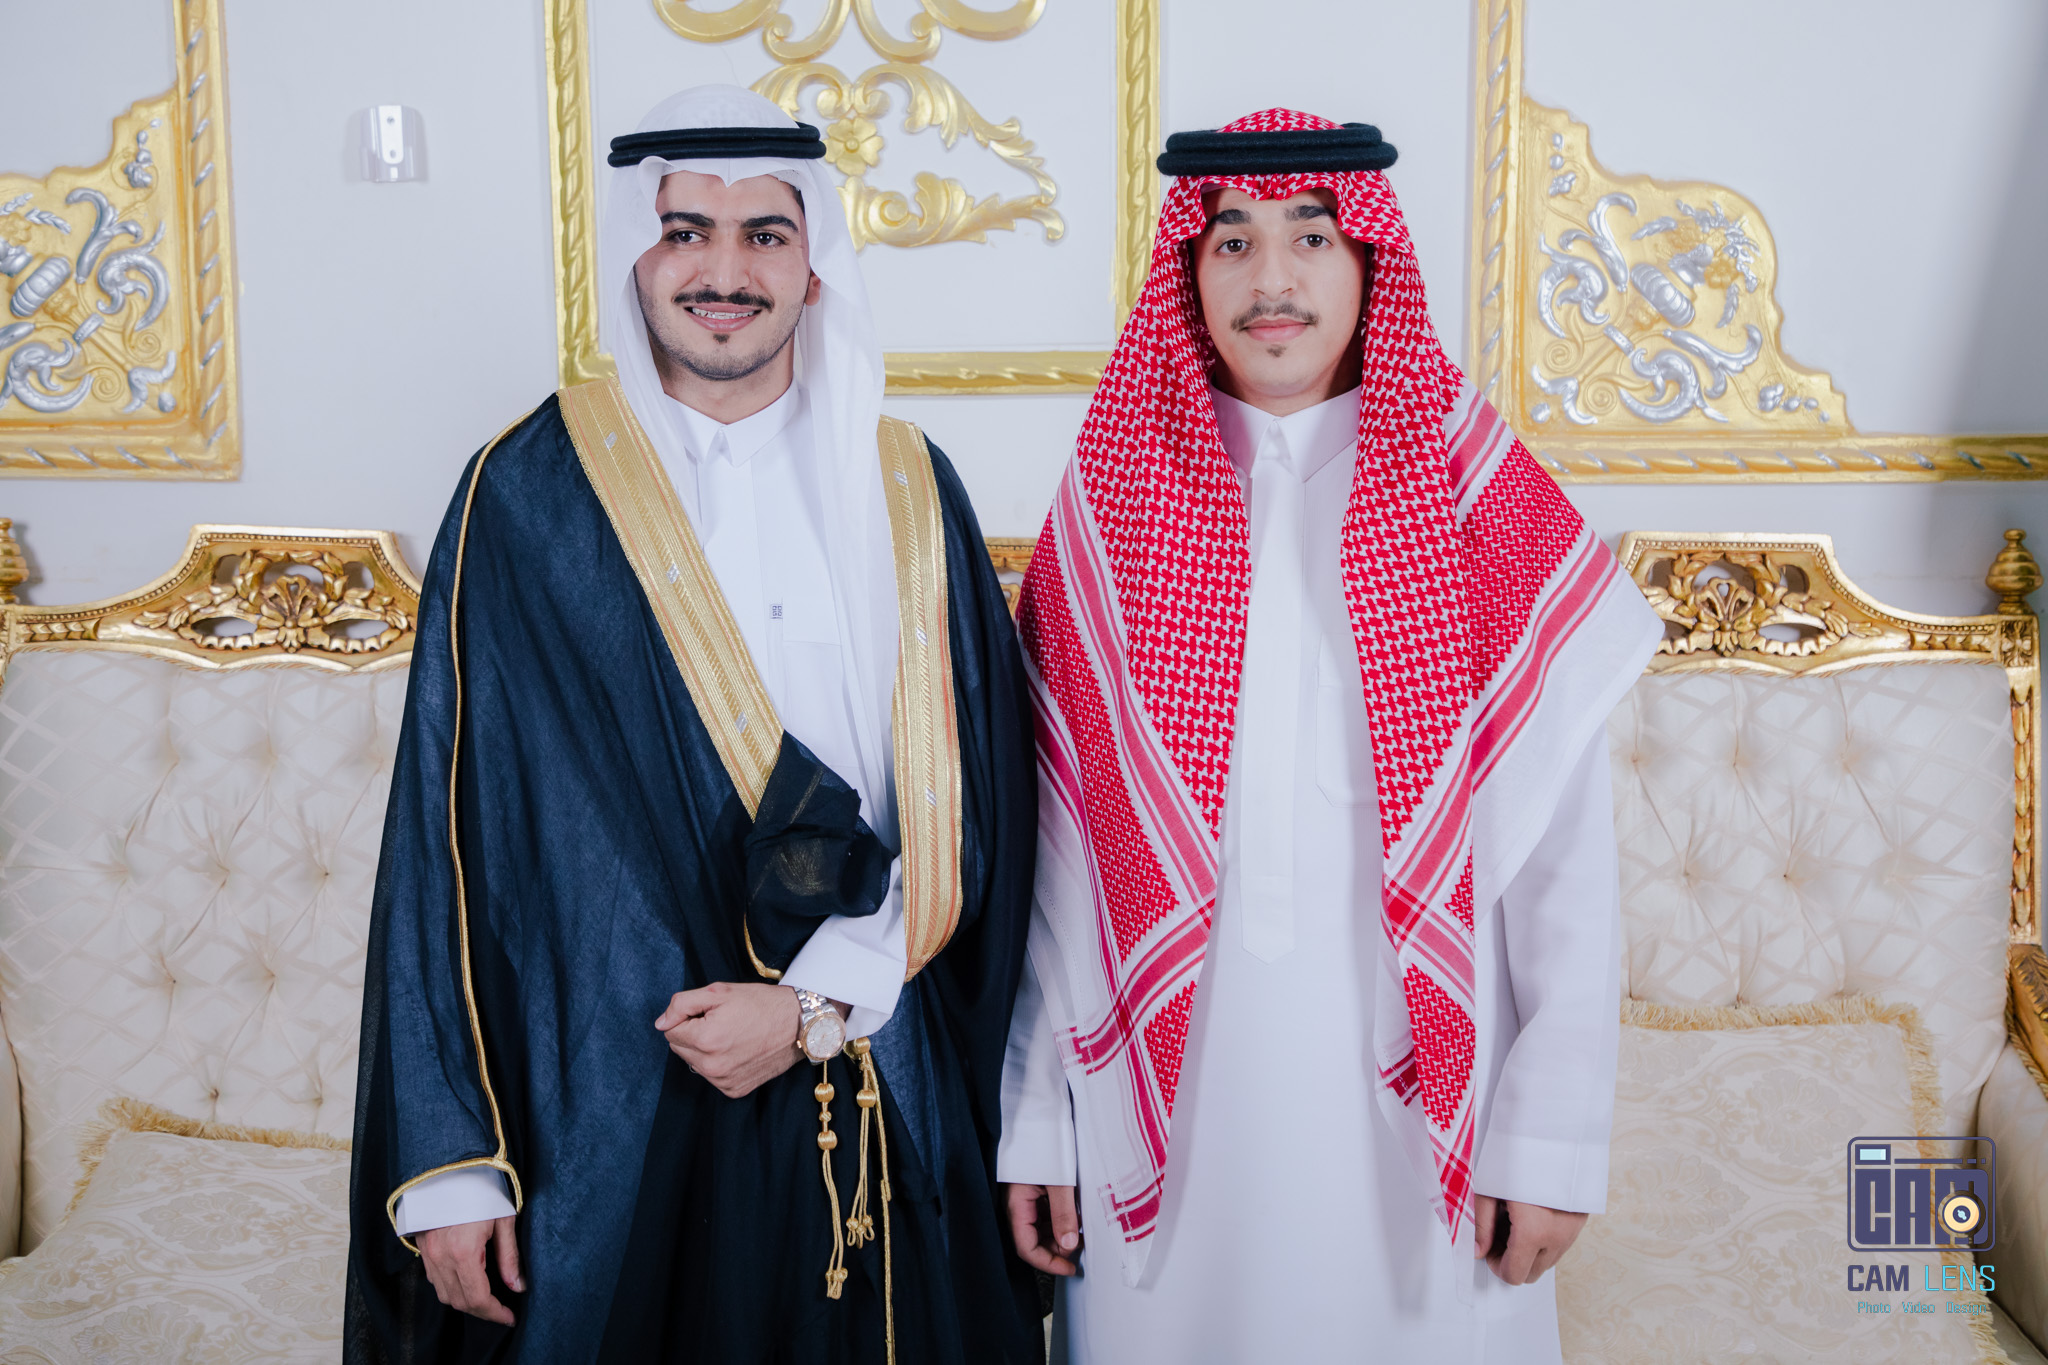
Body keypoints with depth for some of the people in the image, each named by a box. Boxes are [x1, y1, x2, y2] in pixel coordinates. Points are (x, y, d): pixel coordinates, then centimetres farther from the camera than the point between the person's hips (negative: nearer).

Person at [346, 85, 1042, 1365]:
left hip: (883, 1104, 2)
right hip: (611, 1107, -2)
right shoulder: (529, 494, -3)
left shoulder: (906, 489, 3)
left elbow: (970, 796, 1)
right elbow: (452, 823, -4)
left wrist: (820, 1001, -11)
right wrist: (450, 1158, -7)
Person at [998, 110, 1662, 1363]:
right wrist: (1035, 1117, 1)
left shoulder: (1479, 499, -2)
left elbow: (1564, 847, -4)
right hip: (1170, 1099, 1)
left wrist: (1553, 1133, -8)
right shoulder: (1109, 504, 2)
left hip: (1412, 1102, -1)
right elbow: (1055, 837, 2)